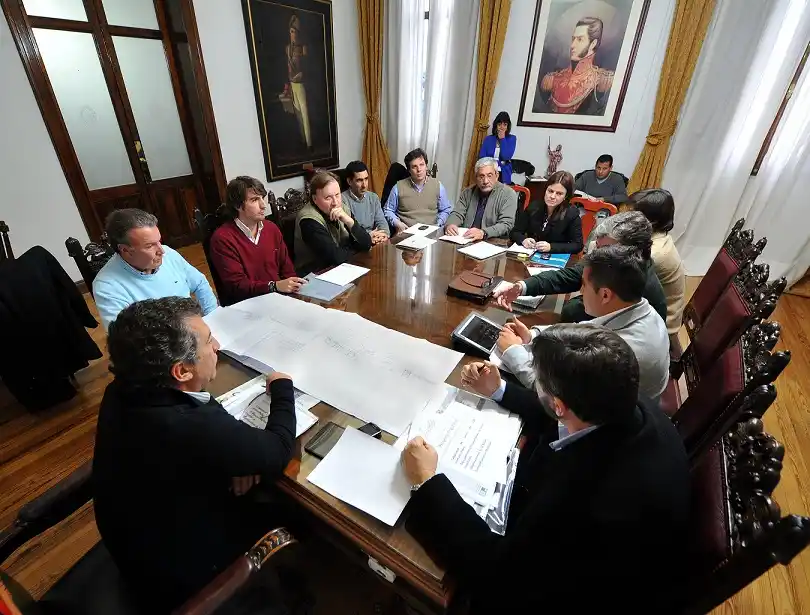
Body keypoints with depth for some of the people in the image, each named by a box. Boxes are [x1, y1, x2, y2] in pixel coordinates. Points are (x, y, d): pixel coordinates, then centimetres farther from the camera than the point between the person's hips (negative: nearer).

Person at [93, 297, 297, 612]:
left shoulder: (121, 393, -16)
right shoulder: (194, 427, -43)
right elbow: (278, 451, -24)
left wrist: (236, 460, -14)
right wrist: (282, 387, -9)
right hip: (184, 574, -6)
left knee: (268, 501, 17)